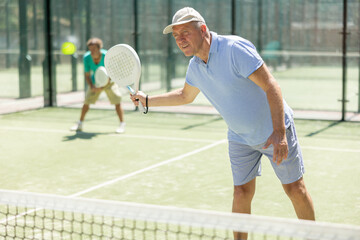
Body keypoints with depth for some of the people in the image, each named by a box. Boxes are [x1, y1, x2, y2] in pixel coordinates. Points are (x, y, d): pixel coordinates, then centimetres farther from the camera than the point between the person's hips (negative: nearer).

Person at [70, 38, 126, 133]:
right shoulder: (87, 57, -21)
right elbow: (87, 75, -10)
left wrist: (103, 86, -36)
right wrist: (92, 86, -26)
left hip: (108, 81, -3)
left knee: (117, 102, -15)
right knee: (86, 102, -1)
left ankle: (122, 124, -4)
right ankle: (80, 124, 15)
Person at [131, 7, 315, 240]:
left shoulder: (235, 48, -26)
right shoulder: (195, 66, -2)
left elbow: (271, 86, -28)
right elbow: (186, 96, 20)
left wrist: (279, 132, -35)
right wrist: (147, 100, 15)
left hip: (274, 132, -5)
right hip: (240, 138, 6)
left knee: (295, 188, 3)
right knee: (242, 193, 2)